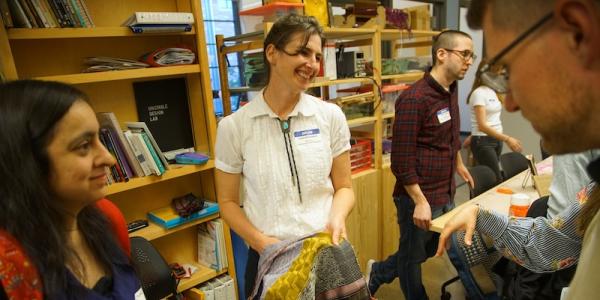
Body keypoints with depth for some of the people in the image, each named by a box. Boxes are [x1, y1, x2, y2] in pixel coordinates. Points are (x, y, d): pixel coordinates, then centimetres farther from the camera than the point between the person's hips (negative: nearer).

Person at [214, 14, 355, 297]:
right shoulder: (233, 126, -7)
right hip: (268, 257, -1)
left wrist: (337, 217, -16)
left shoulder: (331, 116, -4)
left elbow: (343, 187, 3)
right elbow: (228, 201, 0)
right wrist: (259, 241, -14)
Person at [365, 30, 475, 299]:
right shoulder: (414, 99, -22)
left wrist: (458, 164, 31)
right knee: (413, 256, 13)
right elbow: (402, 160, -22)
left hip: (446, 194, 9)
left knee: (429, 250, 24)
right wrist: (420, 202, -20)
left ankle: (378, 272, 44)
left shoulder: (451, 91, 6)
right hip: (419, 196, -9)